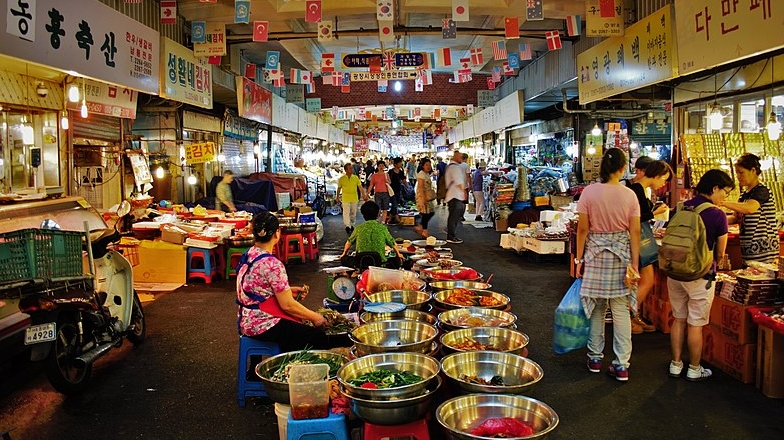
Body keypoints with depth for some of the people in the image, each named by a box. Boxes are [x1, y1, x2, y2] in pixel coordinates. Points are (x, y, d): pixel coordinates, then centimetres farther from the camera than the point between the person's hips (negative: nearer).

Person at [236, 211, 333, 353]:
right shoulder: (272, 264, -23)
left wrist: (289, 290, 13)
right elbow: (287, 304, -20)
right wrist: (315, 317, -7)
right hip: (262, 325, -10)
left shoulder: (249, 255, 4)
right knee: (319, 337, -5)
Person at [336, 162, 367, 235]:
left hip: (354, 199, 3)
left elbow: (360, 187, -1)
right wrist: (337, 197, 13)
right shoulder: (341, 179, -5)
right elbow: (339, 188, 6)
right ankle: (347, 226, -12)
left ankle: (352, 226, 25)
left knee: (353, 213, 12)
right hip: (345, 199, -3)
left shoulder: (355, 177, 0)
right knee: (346, 213, -10)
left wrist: (364, 195, -10)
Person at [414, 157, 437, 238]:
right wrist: (424, 198, -23)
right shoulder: (421, 174, -12)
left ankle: (419, 227, 15)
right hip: (422, 196, -10)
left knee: (431, 212, 8)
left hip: (428, 197, 10)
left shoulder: (427, 174, 17)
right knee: (425, 213, -7)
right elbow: (420, 187, -19)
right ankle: (424, 231, 1)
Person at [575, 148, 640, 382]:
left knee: (596, 308, 11)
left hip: (595, 253, 0)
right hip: (621, 253, 1)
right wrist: (634, 263, 2)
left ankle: (595, 358, 22)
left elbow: (583, 229, -7)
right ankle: (622, 365, 9)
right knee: (621, 310, 6)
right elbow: (634, 232, -4)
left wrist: (579, 258, 2)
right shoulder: (629, 195, -5)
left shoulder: (589, 192, -8)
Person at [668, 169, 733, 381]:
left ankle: (676, 365, 24)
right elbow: (720, 253, -5)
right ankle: (694, 370, 20)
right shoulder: (718, 215, -13)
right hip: (700, 275, -5)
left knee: (678, 319, 16)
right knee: (695, 324, 7)